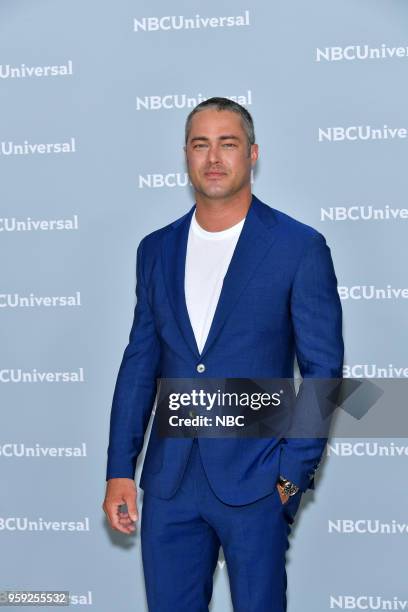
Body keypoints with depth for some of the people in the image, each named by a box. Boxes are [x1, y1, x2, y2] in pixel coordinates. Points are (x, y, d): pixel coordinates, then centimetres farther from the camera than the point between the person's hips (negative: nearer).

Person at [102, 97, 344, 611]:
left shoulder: (299, 247, -4)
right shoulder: (156, 249, 9)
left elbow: (322, 367, -4)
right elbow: (140, 362, 11)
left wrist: (293, 475, -9)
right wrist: (119, 471, 6)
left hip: (255, 481, -3)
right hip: (169, 480, 4)